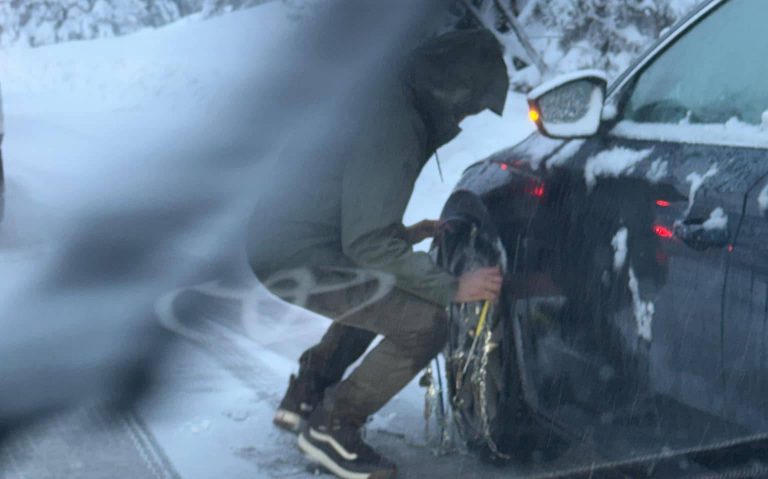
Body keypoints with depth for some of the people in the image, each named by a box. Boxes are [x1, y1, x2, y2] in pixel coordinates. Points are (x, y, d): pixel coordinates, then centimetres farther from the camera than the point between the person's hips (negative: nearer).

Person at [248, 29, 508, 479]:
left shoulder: (388, 100, 8)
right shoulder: (393, 128, -23)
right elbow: (368, 242, -22)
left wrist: (404, 234, 20)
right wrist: (452, 287, -15)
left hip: (277, 235, 10)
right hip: (296, 259, -10)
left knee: (385, 292, 29)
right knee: (425, 324, -12)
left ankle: (304, 399, 29)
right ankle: (331, 427, 1)